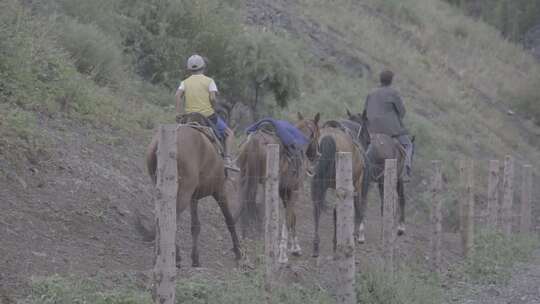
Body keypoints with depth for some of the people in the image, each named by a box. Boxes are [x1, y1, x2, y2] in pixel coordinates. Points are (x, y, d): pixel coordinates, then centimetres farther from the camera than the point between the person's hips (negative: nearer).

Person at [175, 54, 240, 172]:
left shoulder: (185, 82, 8)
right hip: (208, 115, -3)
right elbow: (213, 97, -16)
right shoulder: (209, 81, -1)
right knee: (228, 133, 14)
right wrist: (213, 109, 1)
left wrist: (179, 115, -7)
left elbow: (178, 95, -8)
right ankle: (228, 160, -1)